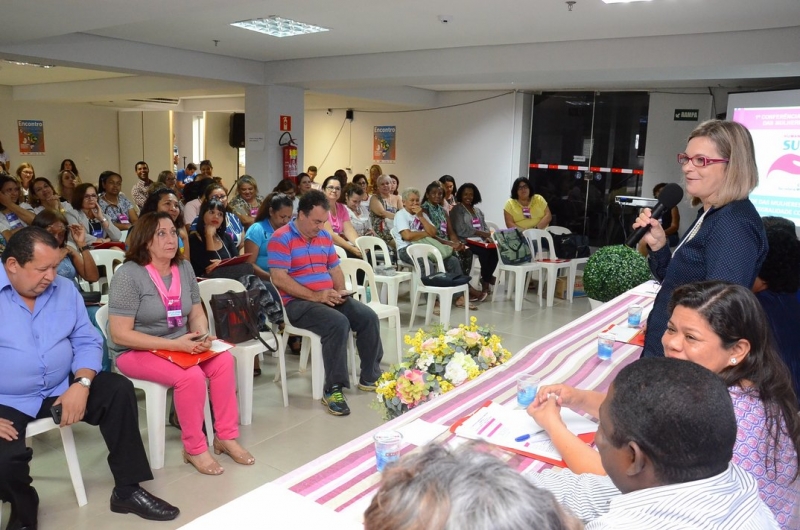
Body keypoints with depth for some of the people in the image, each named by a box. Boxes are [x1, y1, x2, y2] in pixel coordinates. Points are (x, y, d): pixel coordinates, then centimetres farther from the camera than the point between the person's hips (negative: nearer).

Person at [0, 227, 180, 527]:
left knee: (119, 390, -14)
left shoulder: (64, 290, 2)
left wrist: (81, 384, -18)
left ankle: (127, 490, -3)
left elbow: (87, 342, 3)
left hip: (61, 388, 5)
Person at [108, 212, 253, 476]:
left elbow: (197, 314, 9)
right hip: (137, 352, -6)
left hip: (181, 346, 6)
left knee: (224, 361, -19)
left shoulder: (184, 268, 2)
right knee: (191, 376, -30)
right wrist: (174, 344, -27)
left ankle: (226, 437, -6)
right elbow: (120, 335, -21)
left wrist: (201, 336, -16)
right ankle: (194, 449, -11)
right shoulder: (128, 275, -18)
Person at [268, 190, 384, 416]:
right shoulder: (282, 238, -10)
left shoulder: (324, 237, 13)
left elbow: (335, 270, 20)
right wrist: (315, 296, -21)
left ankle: (370, 377, 7)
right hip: (297, 302, -7)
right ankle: (333, 389, -21)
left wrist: (340, 291, -2)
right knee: (338, 323, -32)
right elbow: (278, 279, -19)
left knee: (368, 317, -11)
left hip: (329, 298, 7)